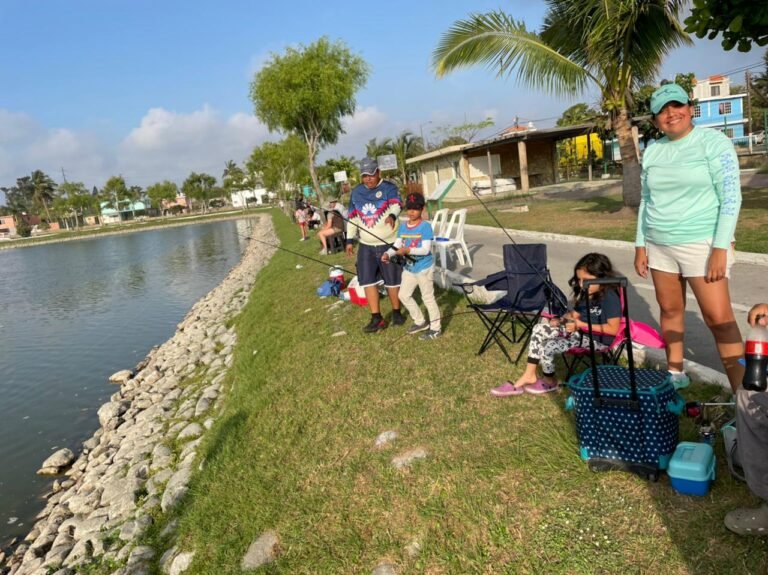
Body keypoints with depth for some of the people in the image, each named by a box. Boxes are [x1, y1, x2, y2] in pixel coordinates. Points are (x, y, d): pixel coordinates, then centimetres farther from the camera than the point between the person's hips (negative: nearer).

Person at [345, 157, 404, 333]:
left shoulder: (389, 188, -8)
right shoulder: (356, 192, 7)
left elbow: (396, 204, -28)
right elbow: (352, 218, 13)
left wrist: (392, 215, -50)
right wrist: (350, 240, 9)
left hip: (389, 244, -4)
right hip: (366, 246, 4)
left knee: (392, 281, 6)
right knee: (368, 281, 1)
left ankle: (396, 313, 26)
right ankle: (377, 318, 10)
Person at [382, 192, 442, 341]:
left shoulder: (425, 226, -16)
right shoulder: (402, 226, 4)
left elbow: (426, 249, -22)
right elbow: (397, 245, 1)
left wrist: (408, 250, -34)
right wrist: (388, 253, -18)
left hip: (424, 267, -8)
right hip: (409, 267, 8)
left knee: (428, 298, 1)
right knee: (404, 295, 15)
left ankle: (435, 329, 15)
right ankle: (421, 322, 32)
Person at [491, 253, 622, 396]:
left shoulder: (610, 298, -21)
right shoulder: (586, 293, 6)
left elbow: (613, 329, -24)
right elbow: (575, 314, 14)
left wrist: (582, 325, -23)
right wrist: (561, 320, -8)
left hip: (598, 339, -9)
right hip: (580, 329, 10)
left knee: (548, 347, -21)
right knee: (540, 329, -4)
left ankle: (549, 381, 9)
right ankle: (529, 376, -3)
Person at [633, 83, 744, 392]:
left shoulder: (714, 142, -6)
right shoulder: (652, 151, 9)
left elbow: (731, 197, -10)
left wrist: (721, 248, -16)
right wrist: (640, 245, 9)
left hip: (701, 244, -5)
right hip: (659, 246, 5)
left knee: (719, 318, -7)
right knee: (670, 309, 11)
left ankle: (743, 394, 0)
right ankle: (675, 372, 26)